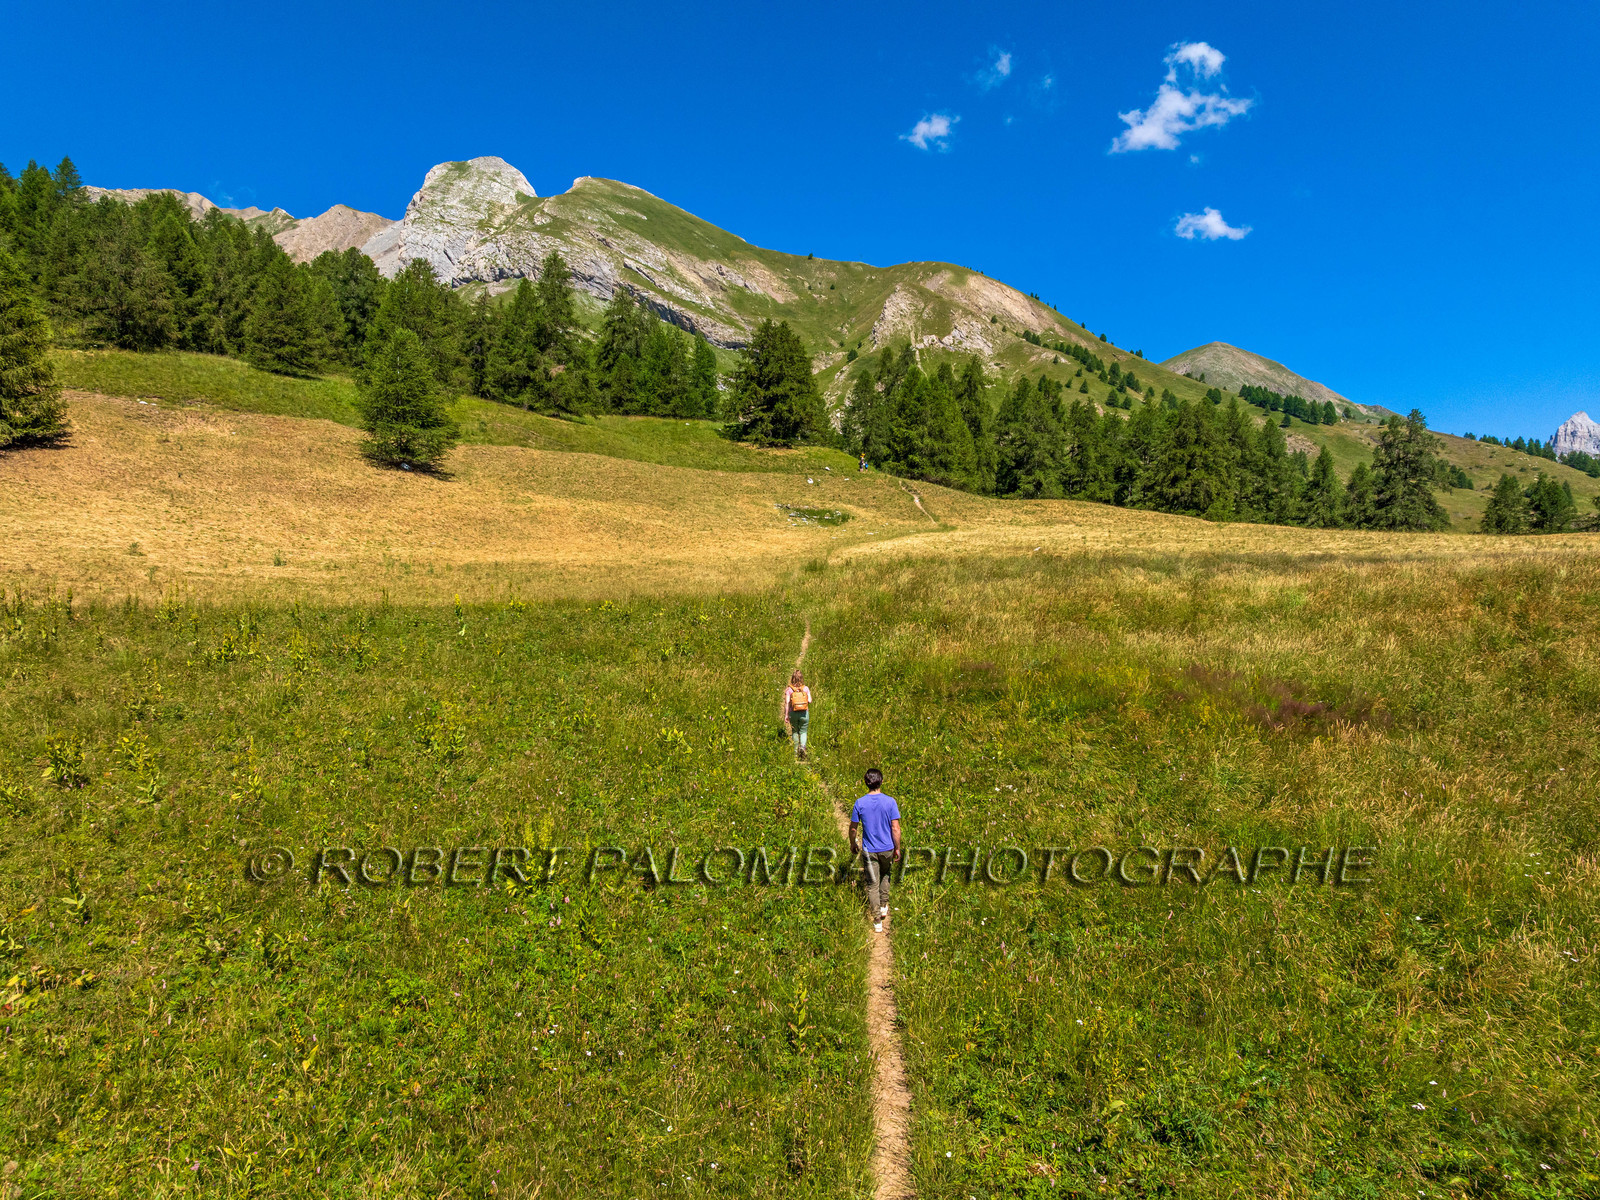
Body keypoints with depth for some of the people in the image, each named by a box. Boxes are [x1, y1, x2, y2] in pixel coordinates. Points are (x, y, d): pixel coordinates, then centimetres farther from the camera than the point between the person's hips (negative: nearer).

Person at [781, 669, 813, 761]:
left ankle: (796, 751, 18)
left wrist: (786, 715, -4)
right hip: (804, 713, 0)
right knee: (803, 732, 10)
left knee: (795, 732, 16)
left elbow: (787, 702, -8)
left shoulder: (789, 689, -5)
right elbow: (810, 701, -4)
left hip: (793, 713, 0)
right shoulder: (806, 688, -3)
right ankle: (803, 746, -16)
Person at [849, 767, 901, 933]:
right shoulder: (890, 802, -14)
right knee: (885, 876, 28)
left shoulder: (860, 803, -12)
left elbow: (853, 828, -3)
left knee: (872, 884, 7)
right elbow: (895, 829, -12)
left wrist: (853, 844, 14)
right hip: (887, 848, 1)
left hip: (869, 850, 0)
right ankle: (884, 906, 37)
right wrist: (897, 848, 1)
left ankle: (877, 921, 10)